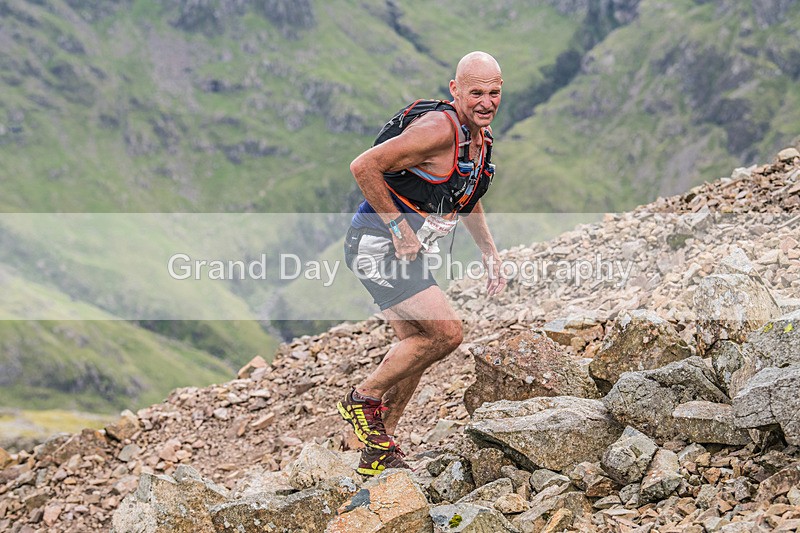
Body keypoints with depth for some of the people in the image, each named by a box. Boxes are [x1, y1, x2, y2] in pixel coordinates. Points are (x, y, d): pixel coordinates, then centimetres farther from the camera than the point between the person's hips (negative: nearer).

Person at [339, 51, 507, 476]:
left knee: (418, 346, 10)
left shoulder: (480, 135, 8)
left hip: (403, 249, 10)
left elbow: (465, 197, 26)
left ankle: (378, 455, 19)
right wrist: (399, 229, -21)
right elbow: (364, 167, -26)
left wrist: (489, 251, 18)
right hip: (377, 244, -10)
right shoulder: (439, 130, -22)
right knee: (447, 333, -15)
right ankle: (363, 399, 1)